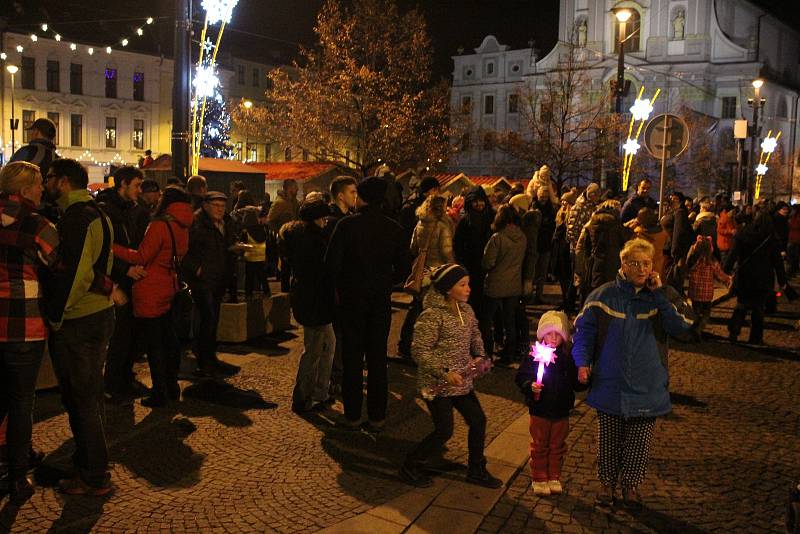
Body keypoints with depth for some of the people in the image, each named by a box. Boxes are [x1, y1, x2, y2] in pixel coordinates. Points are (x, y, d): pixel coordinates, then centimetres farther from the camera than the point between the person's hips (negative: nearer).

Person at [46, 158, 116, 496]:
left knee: (81, 399, 0)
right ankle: (90, 465, 31)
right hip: (100, 314, 10)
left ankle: (94, 478, 9)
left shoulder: (77, 218, -15)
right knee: (90, 395, 18)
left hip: (77, 322, -10)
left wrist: (56, 317, -14)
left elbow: (76, 274, -22)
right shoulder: (96, 214, 16)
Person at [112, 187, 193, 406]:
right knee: (168, 339, 17)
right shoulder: (181, 228, 8)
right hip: (168, 289, 8)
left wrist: (112, 247, -12)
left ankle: (159, 393, 5)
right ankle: (172, 386, 26)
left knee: (152, 343, 0)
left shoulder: (159, 226, -17)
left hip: (150, 293, -8)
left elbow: (140, 258, -16)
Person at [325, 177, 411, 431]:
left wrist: (342, 284, 5)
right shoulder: (394, 228, -1)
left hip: (352, 298, -3)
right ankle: (377, 417, 14)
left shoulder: (347, 224, -11)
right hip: (381, 300, 3)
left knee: (352, 358, 6)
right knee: (378, 358, 9)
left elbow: (332, 262, -13)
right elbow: (404, 267, 2)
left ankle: (352, 416, 12)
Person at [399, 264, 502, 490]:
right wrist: (445, 373, -25)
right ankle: (410, 467, 20)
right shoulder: (432, 315, -21)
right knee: (444, 431, -1)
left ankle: (477, 471, 31)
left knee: (478, 421, 12)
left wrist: (479, 356, 0)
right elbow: (419, 351, -21)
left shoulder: (466, 310, 3)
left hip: (462, 382, 8)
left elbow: (475, 335, 19)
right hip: (437, 385, -8)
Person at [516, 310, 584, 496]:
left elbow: (575, 383, 6)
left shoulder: (568, 358, -1)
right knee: (539, 446, 9)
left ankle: (554, 477, 30)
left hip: (561, 411, 3)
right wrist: (530, 386, -27)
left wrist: (583, 380, -15)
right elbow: (521, 377, -9)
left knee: (558, 446, 15)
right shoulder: (534, 355, -10)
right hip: (540, 410, -3)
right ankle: (539, 479, 22)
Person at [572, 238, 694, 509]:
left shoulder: (662, 296, -1)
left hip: (647, 386, 1)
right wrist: (583, 362, -11)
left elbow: (683, 327, -16)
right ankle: (608, 482, 31)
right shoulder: (604, 295, -3)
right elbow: (583, 329, 1)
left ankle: (631, 485, 30)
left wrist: (659, 293, -17)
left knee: (639, 441, 10)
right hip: (610, 383, 0)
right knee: (609, 439, 12)